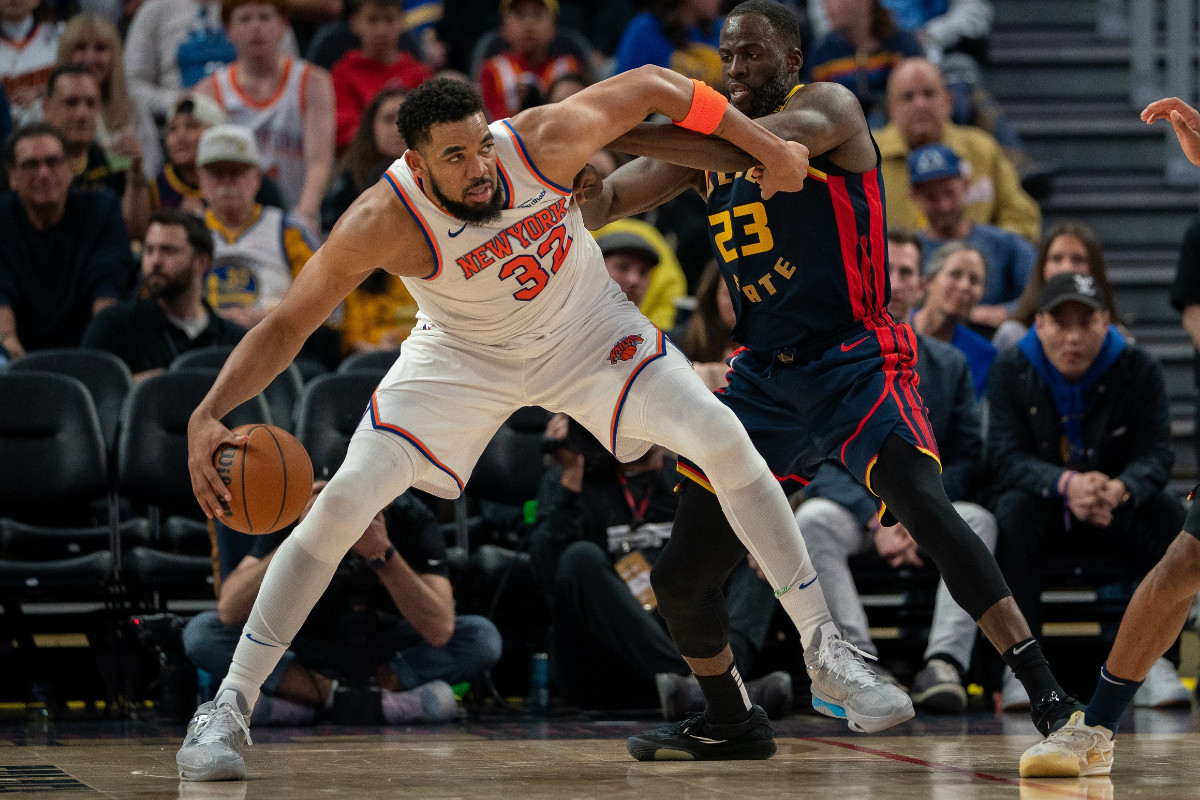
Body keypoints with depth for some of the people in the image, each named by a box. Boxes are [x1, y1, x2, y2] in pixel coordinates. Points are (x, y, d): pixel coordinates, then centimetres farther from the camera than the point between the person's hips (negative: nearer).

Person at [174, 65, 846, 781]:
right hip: (464, 356, -1)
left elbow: (654, 86, -15)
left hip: (585, 329, 1)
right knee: (343, 502, -15)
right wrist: (209, 415, -42)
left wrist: (771, 150, -9)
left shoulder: (545, 140, -31)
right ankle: (229, 707, -6)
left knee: (724, 440, -14)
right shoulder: (383, 223, -33)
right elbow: (285, 327, -27)